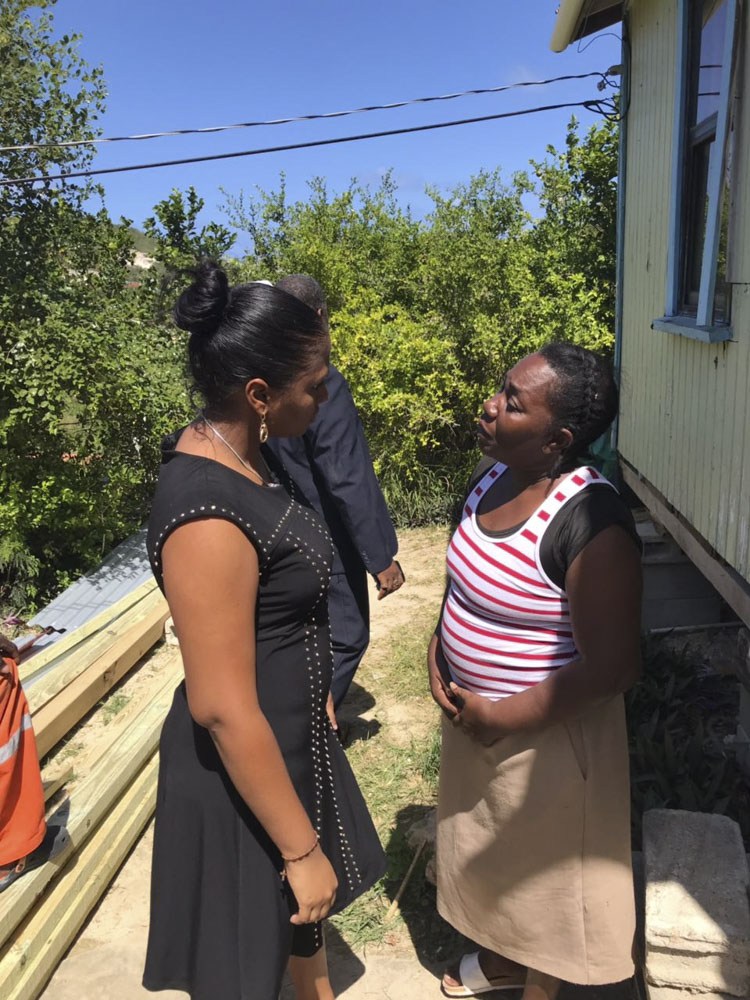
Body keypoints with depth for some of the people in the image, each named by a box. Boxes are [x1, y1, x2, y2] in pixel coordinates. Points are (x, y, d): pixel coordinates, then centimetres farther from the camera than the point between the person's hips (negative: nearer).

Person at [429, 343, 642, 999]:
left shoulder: (588, 521, -30)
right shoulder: (495, 477, -5)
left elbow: (613, 667, -26)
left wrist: (503, 719, -19)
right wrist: (439, 648, -4)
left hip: (543, 732, -8)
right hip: (471, 716, 8)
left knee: (541, 864, 18)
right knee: (491, 843, 28)